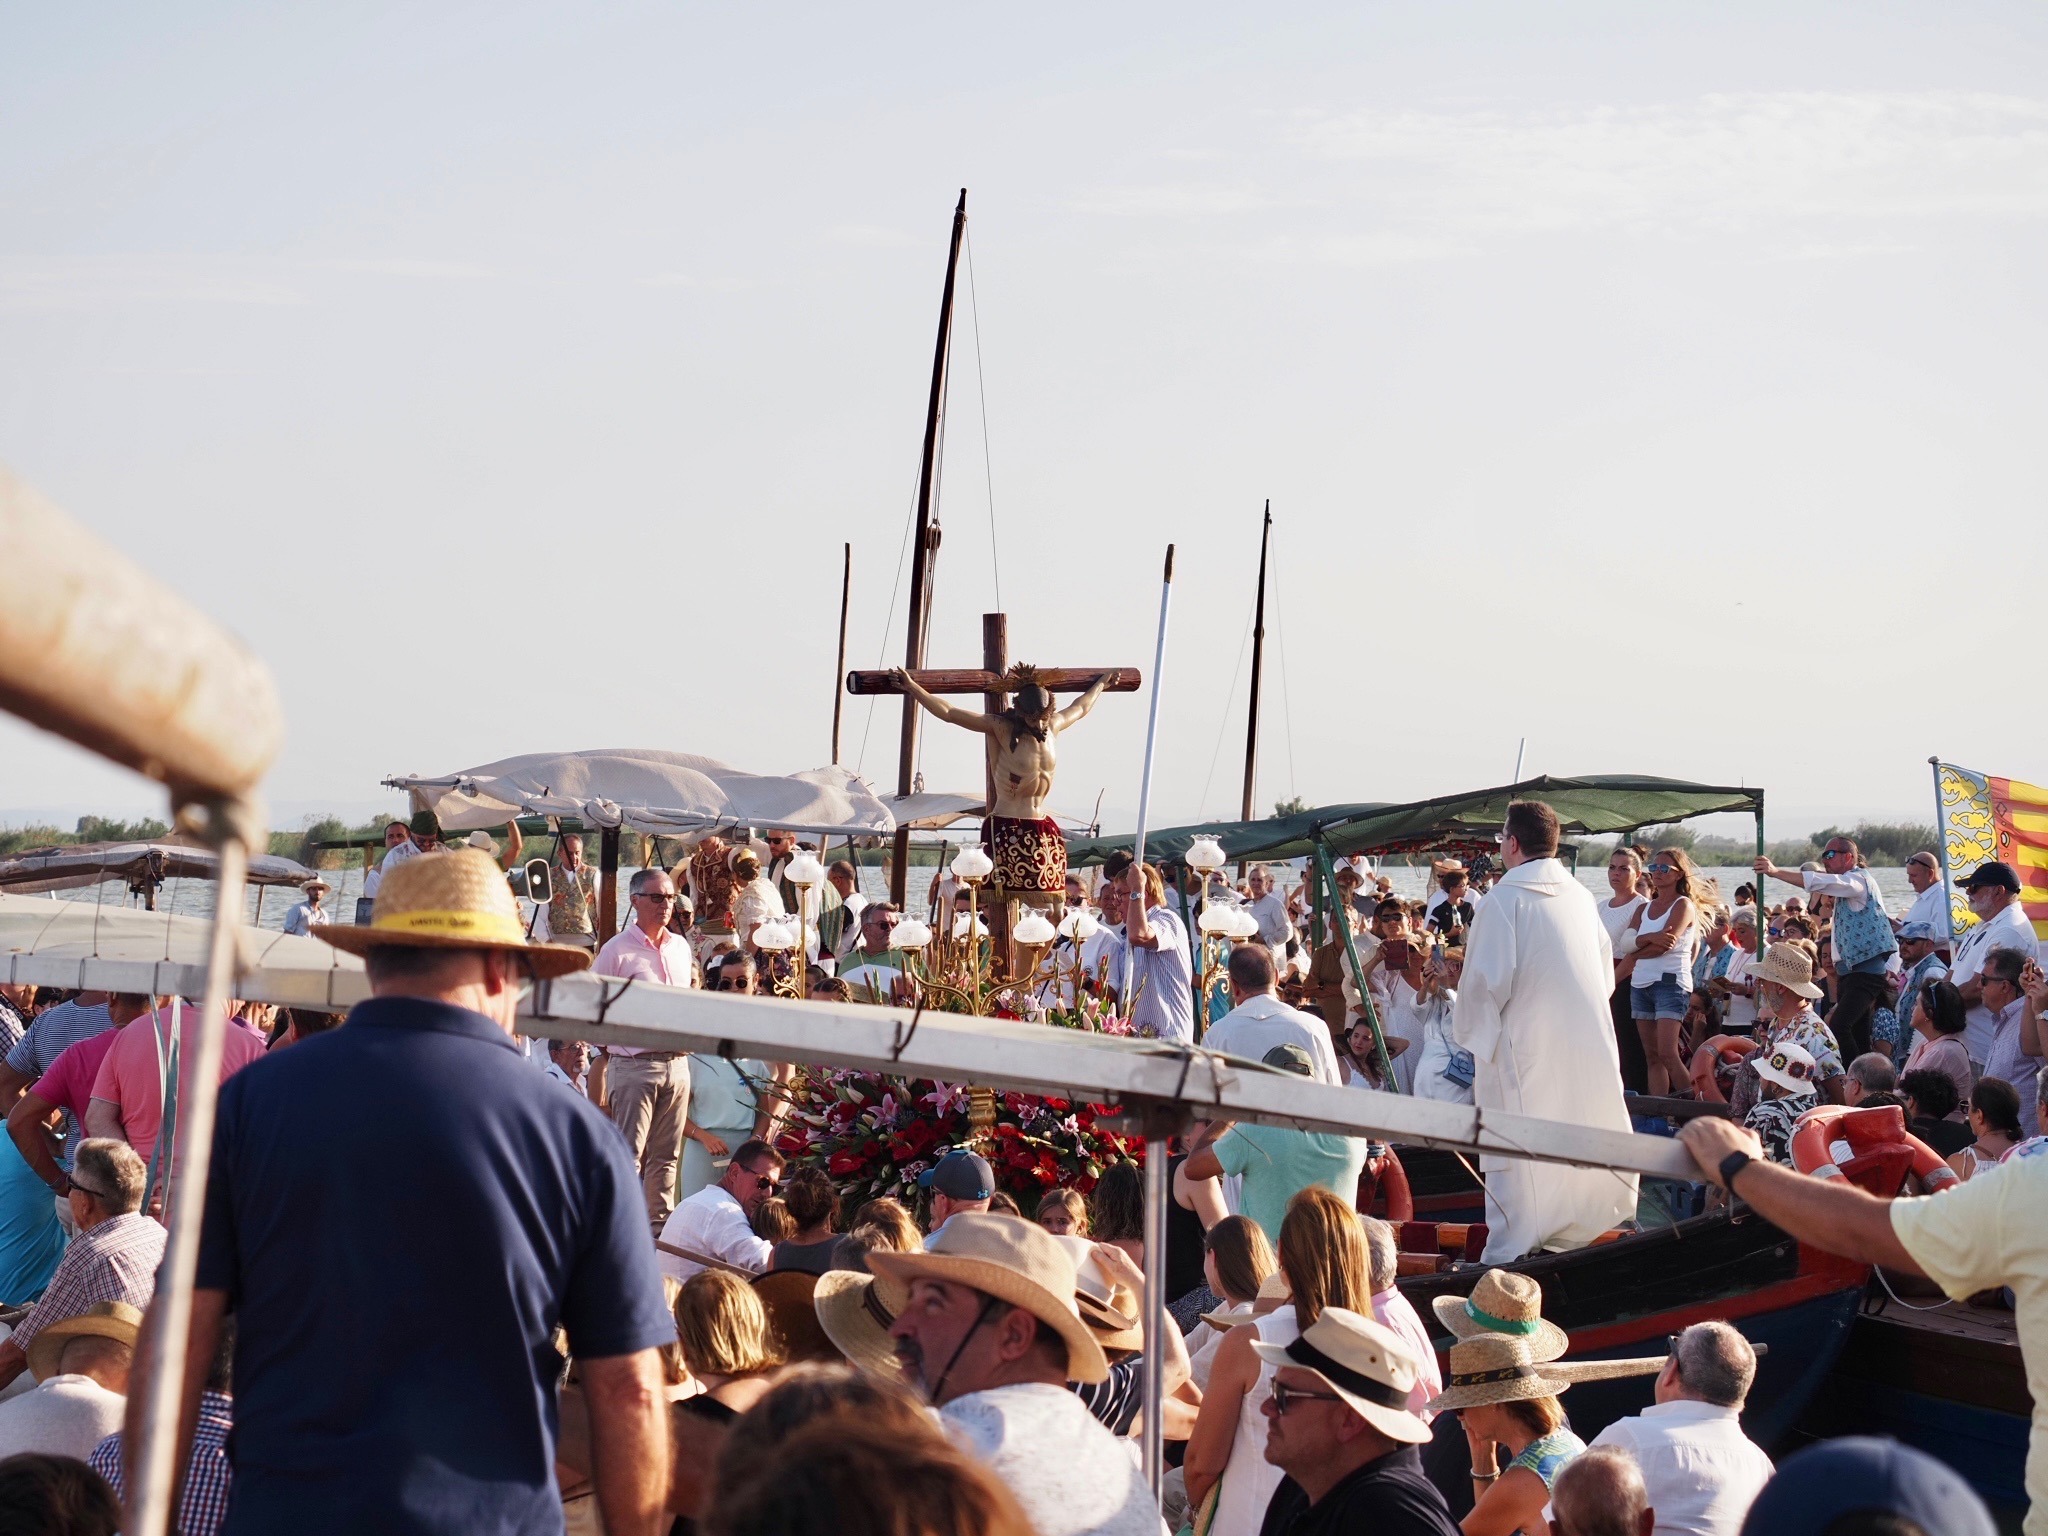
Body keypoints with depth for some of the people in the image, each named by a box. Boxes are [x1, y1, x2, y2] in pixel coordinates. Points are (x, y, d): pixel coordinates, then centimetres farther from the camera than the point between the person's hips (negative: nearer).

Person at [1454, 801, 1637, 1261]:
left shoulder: (1505, 900, -13)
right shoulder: (1581, 896, 7)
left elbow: (1486, 980, -15)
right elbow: (1606, 975, 15)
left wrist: (1469, 1035, 0)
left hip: (1526, 1048, -6)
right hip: (1590, 1047, 6)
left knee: (1518, 1154, -1)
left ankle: (1510, 1255, 1)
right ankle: (1575, 1234, 24)